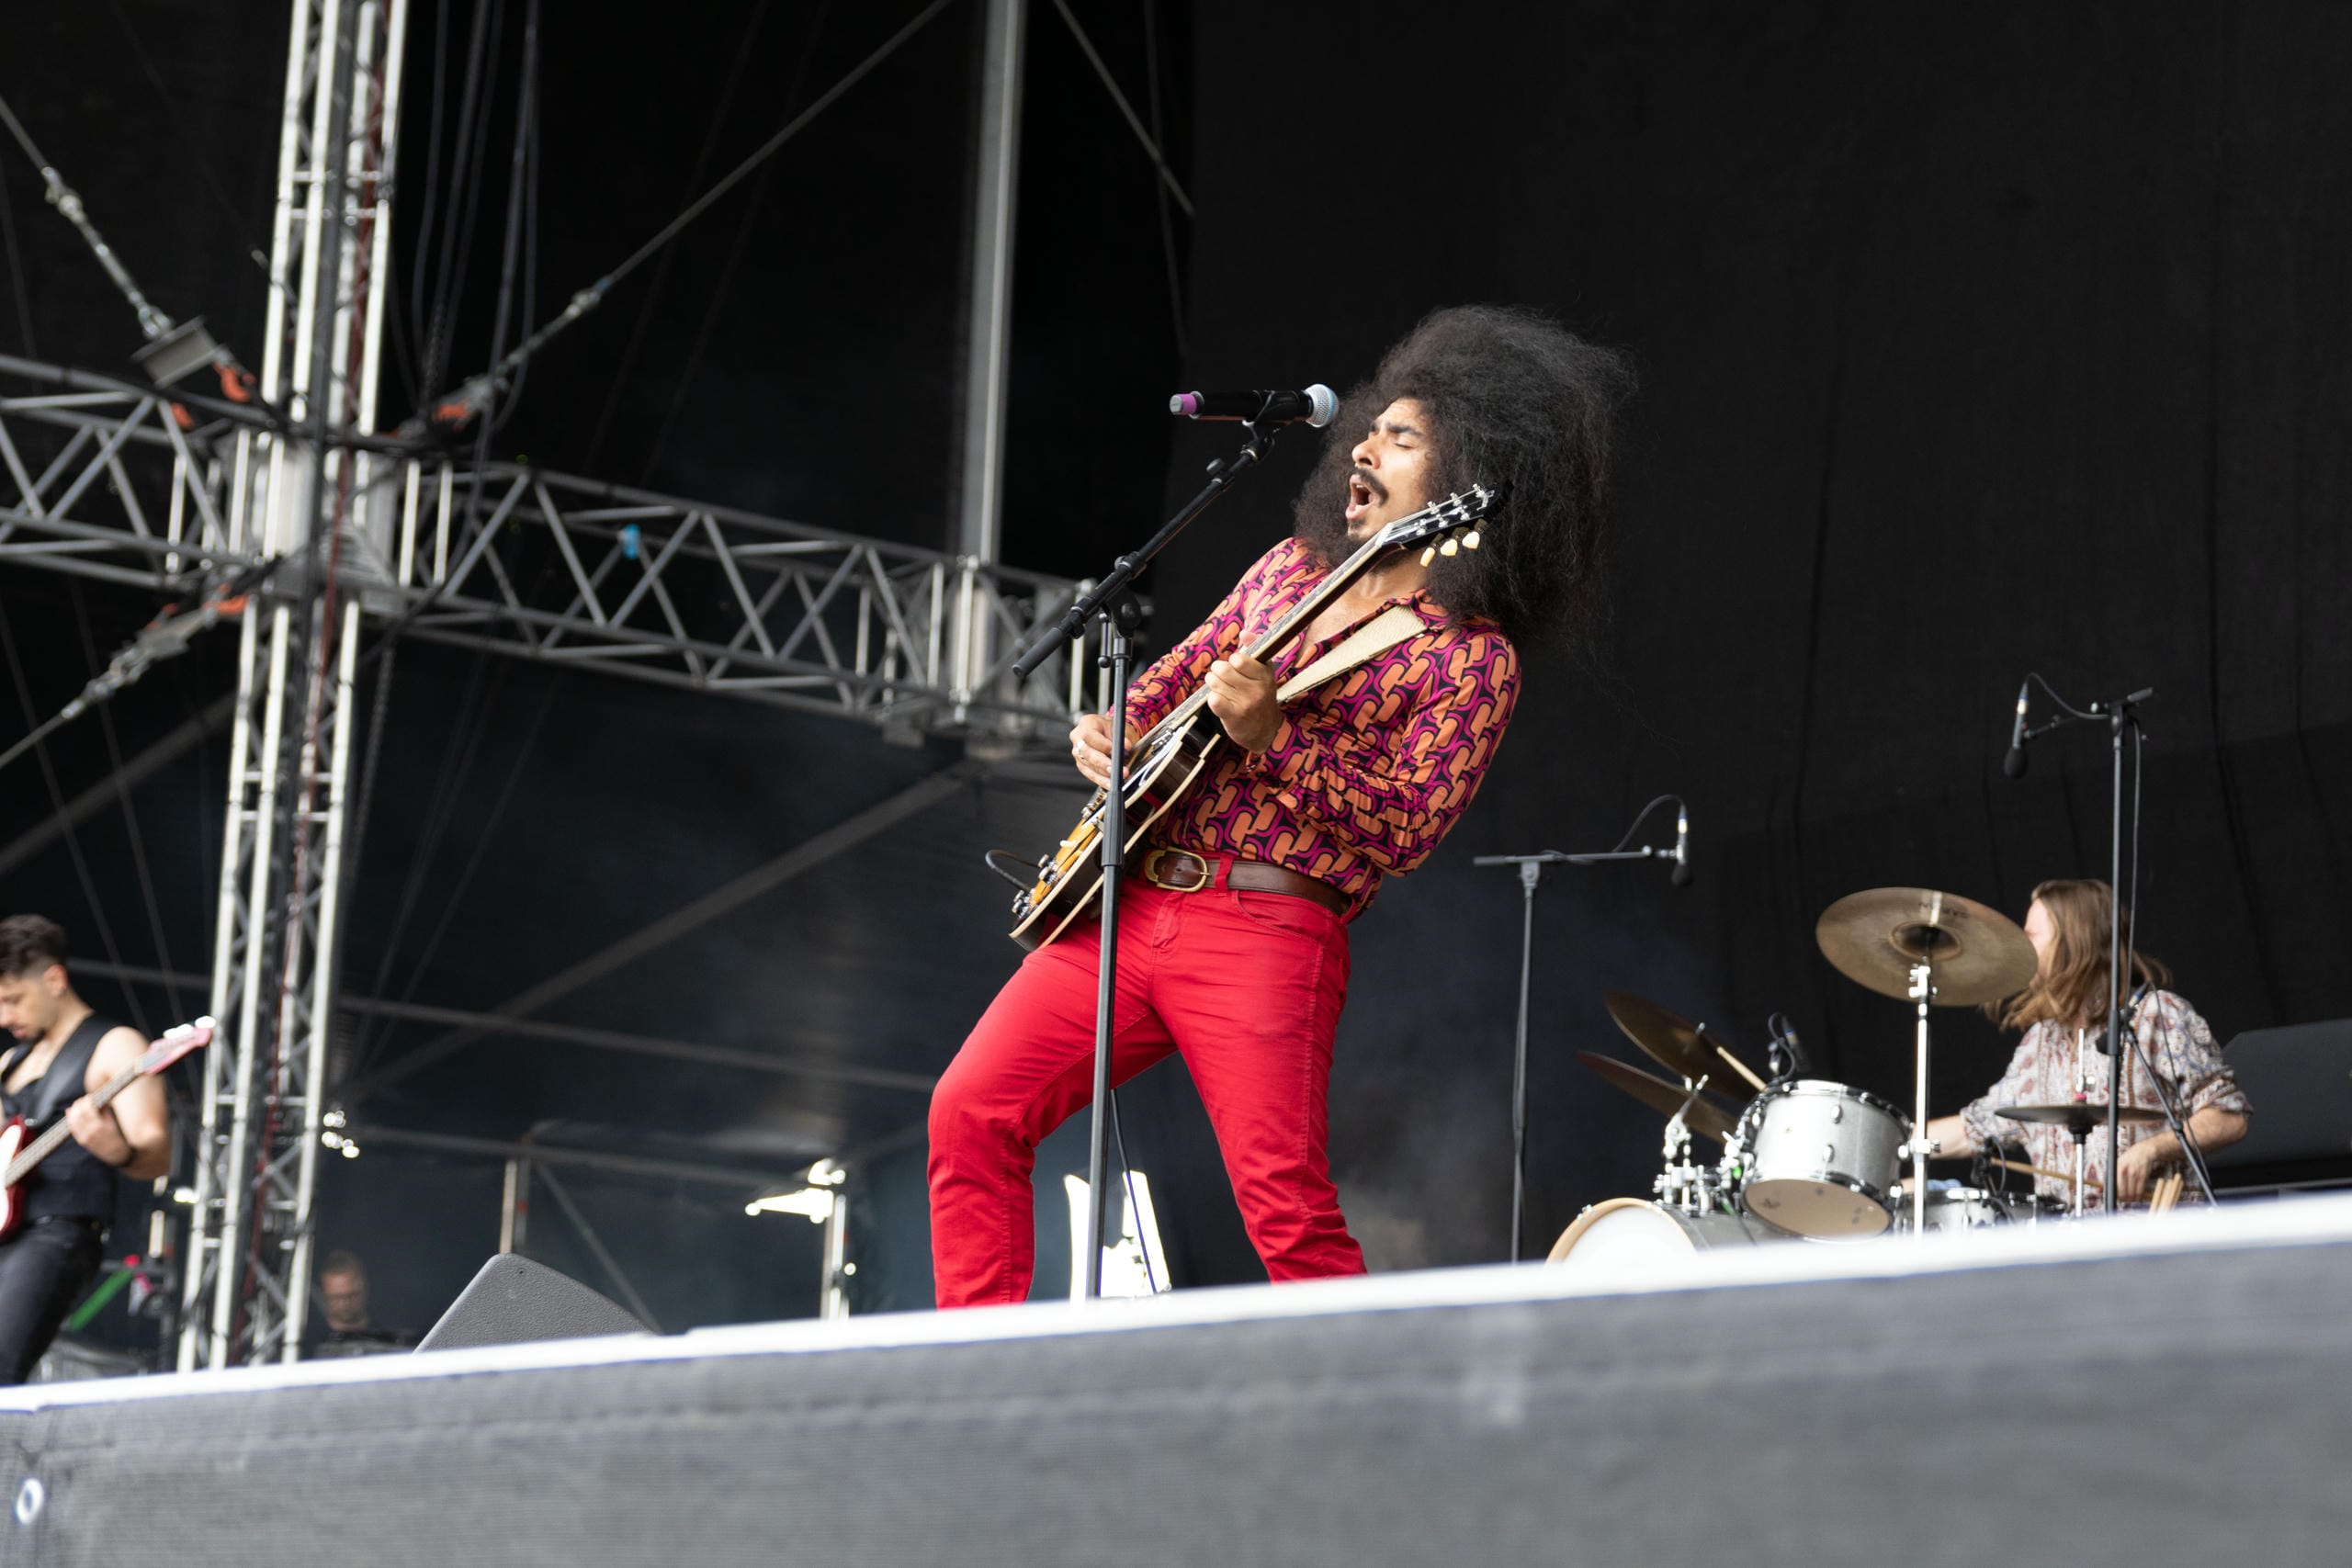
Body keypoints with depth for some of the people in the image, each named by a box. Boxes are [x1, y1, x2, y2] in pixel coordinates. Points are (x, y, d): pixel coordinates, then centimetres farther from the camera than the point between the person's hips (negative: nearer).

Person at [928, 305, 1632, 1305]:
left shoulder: (1473, 660, -4)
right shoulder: (1294, 565, 18)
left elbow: (1403, 830, -13)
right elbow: (1183, 667, 29)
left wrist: (1269, 734, -21)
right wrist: (1112, 726, 8)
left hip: (1267, 931, -7)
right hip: (1125, 897, 7)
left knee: (1287, 1208, -17)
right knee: (972, 1112, -2)